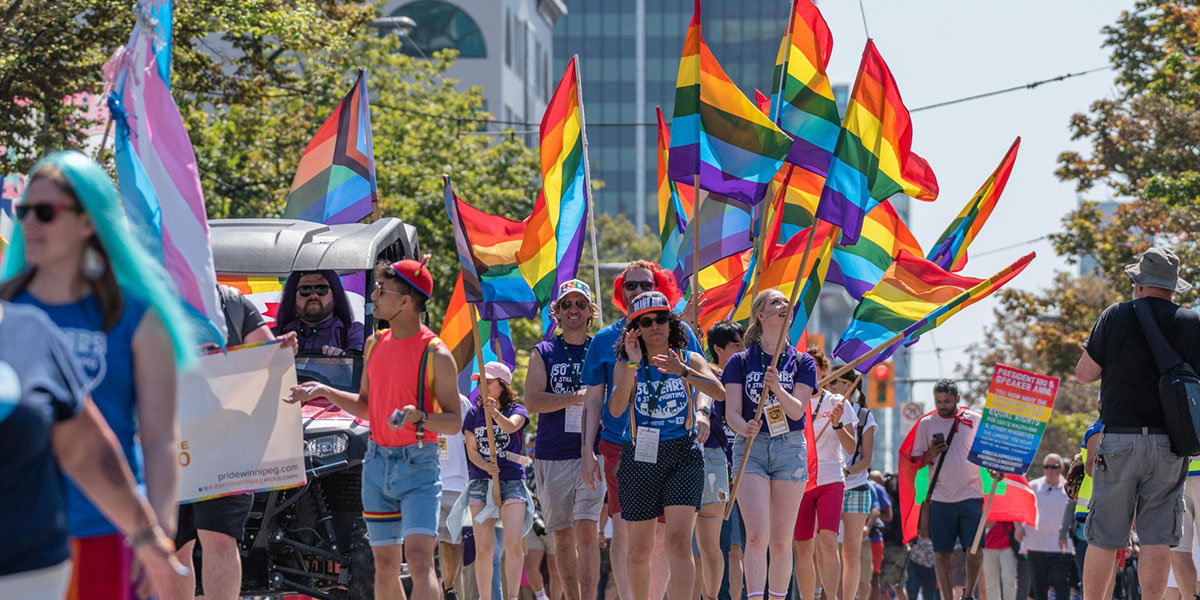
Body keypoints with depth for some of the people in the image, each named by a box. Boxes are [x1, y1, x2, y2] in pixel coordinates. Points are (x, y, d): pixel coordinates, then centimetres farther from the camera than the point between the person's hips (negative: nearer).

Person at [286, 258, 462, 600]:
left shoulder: (436, 354, -9)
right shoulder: (375, 344, 11)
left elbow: (455, 422, -8)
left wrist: (418, 417, -25)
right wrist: (324, 392, 11)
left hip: (418, 465, -7)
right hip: (377, 462, 7)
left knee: (419, 558, -19)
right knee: (385, 565, 9)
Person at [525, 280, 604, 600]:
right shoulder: (543, 353, 7)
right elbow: (532, 401, -7)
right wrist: (579, 396, -14)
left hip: (592, 452, -1)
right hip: (552, 456, 1)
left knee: (586, 528, -14)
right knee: (562, 534, 6)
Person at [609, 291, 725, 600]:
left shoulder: (689, 360, 5)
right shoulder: (625, 366, 5)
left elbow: (720, 393, -13)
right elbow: (616, 409, -11)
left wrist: (683, 372, -27)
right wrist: (632, 364, -18)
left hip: (683, 456, -1)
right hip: (639, 457, 1)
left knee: (679, 542, -17)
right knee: (639, 550, 6)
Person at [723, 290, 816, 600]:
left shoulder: (802, 362, 7)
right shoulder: (741, 361, 5)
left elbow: (797, 410, -5)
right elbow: (731, 411, -2)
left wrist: (777, 388, -24)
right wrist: (745, 428, -24)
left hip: (790, 449, 1)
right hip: (750, 449, -1)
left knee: (781, 540, 3)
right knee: (756, 534, -16)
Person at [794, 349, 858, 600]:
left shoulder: (838, 403, 3)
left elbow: (851, 449, -2)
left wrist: (837, 424, -18)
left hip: (831, 480, -1)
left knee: (828, 542, -18)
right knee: (804, 549, 0)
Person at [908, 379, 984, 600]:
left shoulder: (976, 420, 7)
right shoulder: (926, 423, 9)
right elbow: (915, 461, 11)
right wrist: (930, 455, -10)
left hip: (970, 496, -1)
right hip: (940, 499, 1)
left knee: (975, 549, -8)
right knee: (943, 554, 1)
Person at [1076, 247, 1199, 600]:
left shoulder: (1116, 316, -2)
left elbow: (1085, 373, -1)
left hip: (1120, 440, -1)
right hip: (1171, 443, 1)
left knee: (1104, 536, 5)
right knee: (1158, 537, 1)